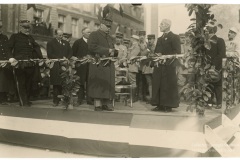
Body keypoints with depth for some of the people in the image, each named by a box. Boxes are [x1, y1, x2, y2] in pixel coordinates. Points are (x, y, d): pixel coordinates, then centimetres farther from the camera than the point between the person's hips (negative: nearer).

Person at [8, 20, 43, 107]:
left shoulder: (30, 38, 20)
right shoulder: (14, 36, 7)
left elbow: (36, 48, 14)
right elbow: (9, 48, -1)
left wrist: (41, 58, 0)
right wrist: (11, 57, -18)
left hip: (30, 64, 4)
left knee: (29, 83, 7)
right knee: (21, 83, -2)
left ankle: (26, 100, 20)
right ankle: (23, 102, 1)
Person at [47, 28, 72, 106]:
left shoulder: (66, 43, 21)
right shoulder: (50, 43, 8)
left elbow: (70, 52, 15)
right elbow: (49, 54, -3)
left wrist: (66, 58, -5)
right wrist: (59, 59, -14)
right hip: (55, 67, -3)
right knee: (56, 84, -3)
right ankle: (56, 101, 3)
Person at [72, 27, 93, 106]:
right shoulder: (78, 42, 6)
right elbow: (73, 54, 3)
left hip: (90, 65, 2)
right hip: (81, 66, -2)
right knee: (81, 82, 0)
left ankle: (89, 99, 5)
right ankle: (80, 99, 8)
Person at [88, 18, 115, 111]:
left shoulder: (110, 38, 24)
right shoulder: (94, 35, 0)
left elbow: (112, 49, 29)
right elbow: (92, 46, -15)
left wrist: (112, 52, 2)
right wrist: (106, 50, -15)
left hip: (109, 65, 7)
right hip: (98, 65, -7)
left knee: (108, 84, 4)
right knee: (98, 84, -8)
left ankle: (105, 104, 9)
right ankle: (97, 104, -4)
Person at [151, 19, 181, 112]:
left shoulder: (174, 37, -1)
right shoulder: (159, 39, 22)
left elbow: (177, 52, -10)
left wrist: (164, 56, -15)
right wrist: (156, 55, 0)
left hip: (168, 66, -7)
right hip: (159, 66, 7)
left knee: (168, 85, -3)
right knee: (157, 85, 4)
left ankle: (168, 106, 4)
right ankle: (160, 105, 11)